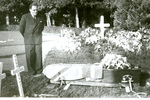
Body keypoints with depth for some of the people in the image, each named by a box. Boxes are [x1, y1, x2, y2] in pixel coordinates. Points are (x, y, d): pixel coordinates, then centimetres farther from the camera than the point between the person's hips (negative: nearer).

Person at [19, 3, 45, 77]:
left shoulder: (41, 18, -1)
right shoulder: (25, 17, -9)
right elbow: (21, 29, 2)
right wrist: (26, 37, 11)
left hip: (38, 40, 2)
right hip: (28, 41, -2)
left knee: (38, 56, 0)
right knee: (30, 56, -2)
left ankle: (39, 71, 11)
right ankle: (32, 72, 9)